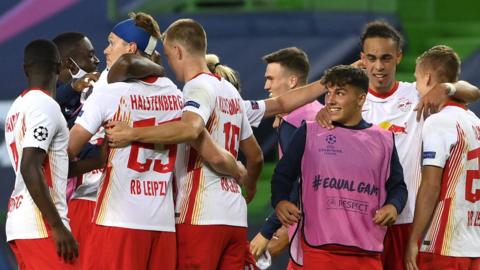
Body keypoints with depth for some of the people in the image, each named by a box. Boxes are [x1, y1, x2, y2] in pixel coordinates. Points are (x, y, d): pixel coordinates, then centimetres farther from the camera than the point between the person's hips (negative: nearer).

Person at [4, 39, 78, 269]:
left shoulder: (17, 107, 17)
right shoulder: (45, 106, -10)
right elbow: (30, 169, -19)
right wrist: (58, 226, -19)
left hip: (18, 222, 9)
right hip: (41, 225, -9)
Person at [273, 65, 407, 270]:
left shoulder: (383, 140, 11)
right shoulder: (309, 133, 6)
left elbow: (397, 186, 18)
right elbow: (283, 175, 11)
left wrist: (393, 206, -3)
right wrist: (280, 201, -9)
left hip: (367, 253, 2)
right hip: (319, 248, -2)